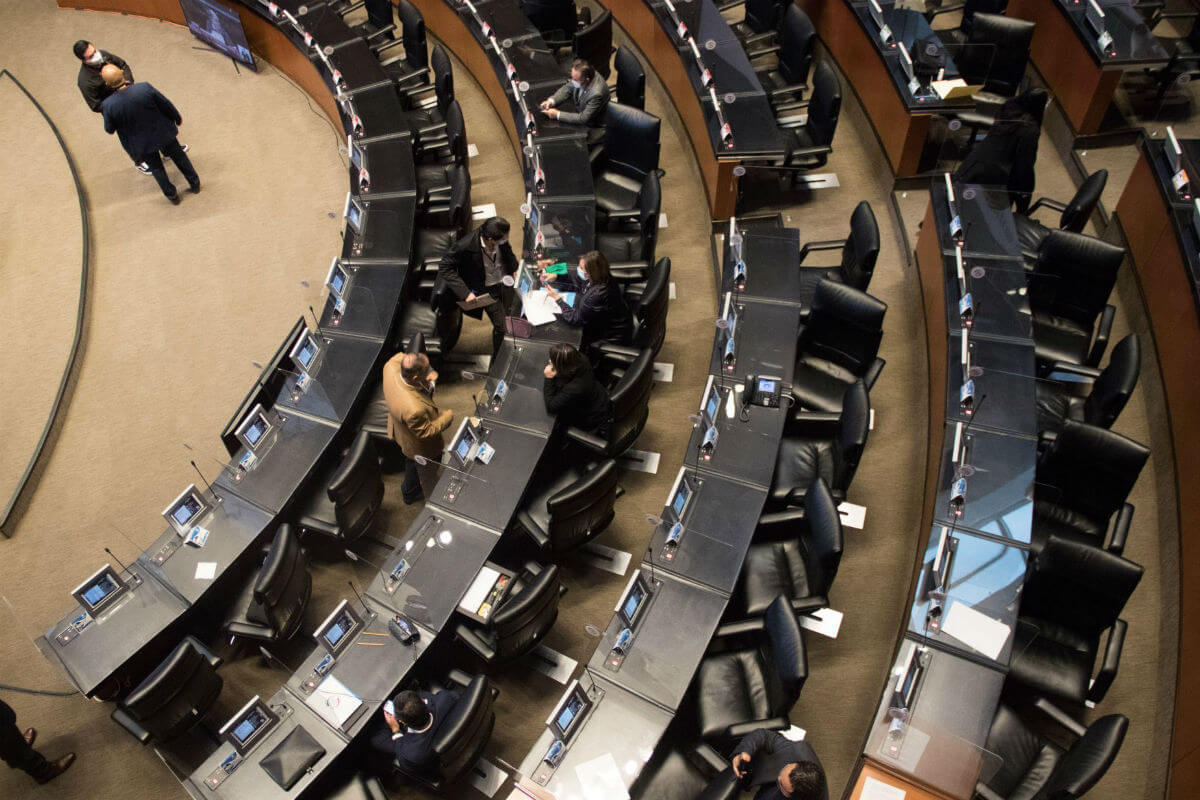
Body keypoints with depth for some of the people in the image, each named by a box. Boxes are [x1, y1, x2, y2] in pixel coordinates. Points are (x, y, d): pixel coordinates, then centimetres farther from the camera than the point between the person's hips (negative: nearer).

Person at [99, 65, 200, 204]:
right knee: (178, 155, 27)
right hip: (163, 132, 0)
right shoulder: (145, 88, -30)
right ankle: (194, 183, 45)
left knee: (156, 167, 26)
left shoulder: (108, 105, -28)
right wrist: (177, 118, 8)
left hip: (142, 143, 0)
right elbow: (166, 105, -13)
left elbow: (110, 129, -11)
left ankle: (172, 195, 43)